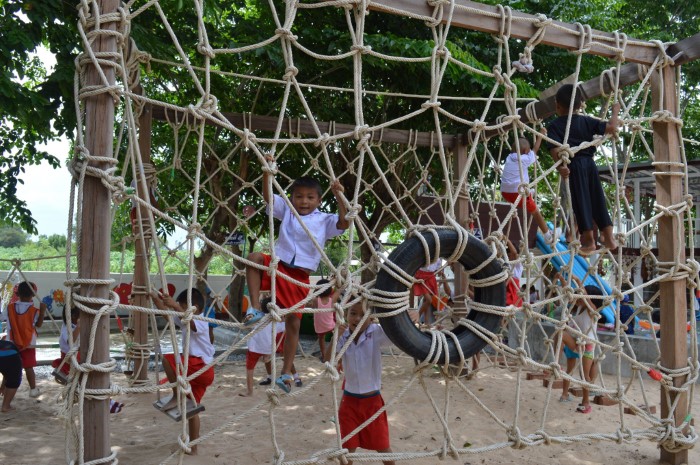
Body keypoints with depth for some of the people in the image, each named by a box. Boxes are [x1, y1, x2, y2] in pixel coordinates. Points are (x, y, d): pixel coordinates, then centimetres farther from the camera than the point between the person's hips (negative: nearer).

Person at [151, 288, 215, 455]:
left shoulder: (201, 322, -13)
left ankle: (177, 396, -12)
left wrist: (176, 306, -49)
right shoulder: (186, 320, 16)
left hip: (202, 368, -10)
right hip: (198, 370, 10)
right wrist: (156, 299, 6)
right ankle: (192, 446, 24)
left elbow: (189, 322, -37)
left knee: (168, 359, -24)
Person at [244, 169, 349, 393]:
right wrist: (267, 172, -15)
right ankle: (255, 308, -23)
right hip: (278, 266, 1)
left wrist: (339, 196, -20)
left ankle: (286, 372, 13)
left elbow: (344, 222, -11)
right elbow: (267, 196, -1)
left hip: (300, 276, -1)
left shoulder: (324, 220, 4)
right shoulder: (287, 210, 9)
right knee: (254, 257, -31)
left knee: (294, 322, 1)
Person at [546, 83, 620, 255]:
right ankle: (609, 238, 16)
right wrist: (615, 111, 22)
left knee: (580, 202, 1)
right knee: (598, 200, 12)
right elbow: (611, 128, 5)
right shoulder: (586, 121, 9)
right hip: (589, 163, 4)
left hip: (574, 165, -4)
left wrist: (560, 165, -25)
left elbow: (556, 148, -17)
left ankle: (589, 241, 5)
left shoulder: (554, 126, -1)